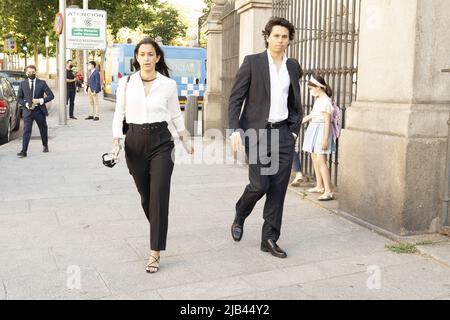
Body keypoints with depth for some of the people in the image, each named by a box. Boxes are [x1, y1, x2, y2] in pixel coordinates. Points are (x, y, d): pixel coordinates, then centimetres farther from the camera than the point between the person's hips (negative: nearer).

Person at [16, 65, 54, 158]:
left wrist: (40, 101, -16)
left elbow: (51, 96, -3)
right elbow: (19, 98, 8)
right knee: (26, 131, -9)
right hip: (28, 111, 0)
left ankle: (45, 146, 37)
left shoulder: (42, 83, 1)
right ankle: (24, 151, -11)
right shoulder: (22, 84, 5)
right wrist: (26, 104, -11)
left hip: (40, 110, 0)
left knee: (43, 129, 14)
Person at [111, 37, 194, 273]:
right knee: (145, 194, 14)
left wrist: (186, 138, 7)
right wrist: (116, 140, -6)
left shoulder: (168, 84, 0)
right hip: (135, 141, 2)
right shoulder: (126, 83, 2)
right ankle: (158, 232, 43)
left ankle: (155, 252, -4)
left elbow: (176, 115, 10)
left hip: (161, 141, -2)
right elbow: (119, 114, 6)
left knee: (159, 196, -9)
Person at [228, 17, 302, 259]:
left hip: (283, 133, 4)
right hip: (257, 132, -4)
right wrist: (235, 130, -12)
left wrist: (294, 130, 10)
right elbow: (235, 99, -3)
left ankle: (269, 239, 13)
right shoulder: (252, 62, -1)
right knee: (260, 184, -10)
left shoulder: (293, 67, 12)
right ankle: (239, 217, 22)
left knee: (278, 189, 2)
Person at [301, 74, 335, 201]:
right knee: (315, 159, 15)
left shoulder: (326, 101, -15)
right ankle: (320, 186, 27)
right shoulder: (318, 100, 13)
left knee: (320, 161, -15)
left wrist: (325, 139, -22)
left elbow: (327, 121, -19)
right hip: (314, 130, 10)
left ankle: (329, 191, -16)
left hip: (321, 131, -10)